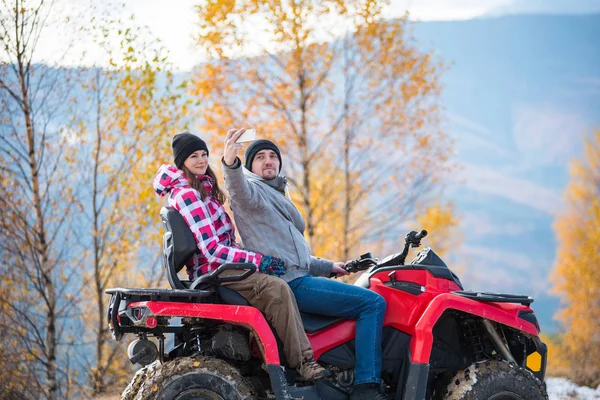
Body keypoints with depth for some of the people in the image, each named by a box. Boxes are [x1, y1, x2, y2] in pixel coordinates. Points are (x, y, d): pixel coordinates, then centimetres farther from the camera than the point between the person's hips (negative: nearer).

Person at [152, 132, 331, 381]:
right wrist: (260, 261, -20)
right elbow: (211, 251, -20)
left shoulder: (202, 189, 18)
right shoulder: (187, 195, -14)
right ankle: (304, 363, -29)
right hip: (212, 272, -11)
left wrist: (259, 259, 10)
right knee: (277, 289, -29)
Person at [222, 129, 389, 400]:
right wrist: (230, 163, -49)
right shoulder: (250, 189, -1)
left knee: (369, 301, 25)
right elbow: (240, 192, -29)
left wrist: (328, 267, 30)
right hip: (288, 284, -10)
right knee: (373, 303, -17)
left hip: (295, 278, 10)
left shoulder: (276, 196, 29)